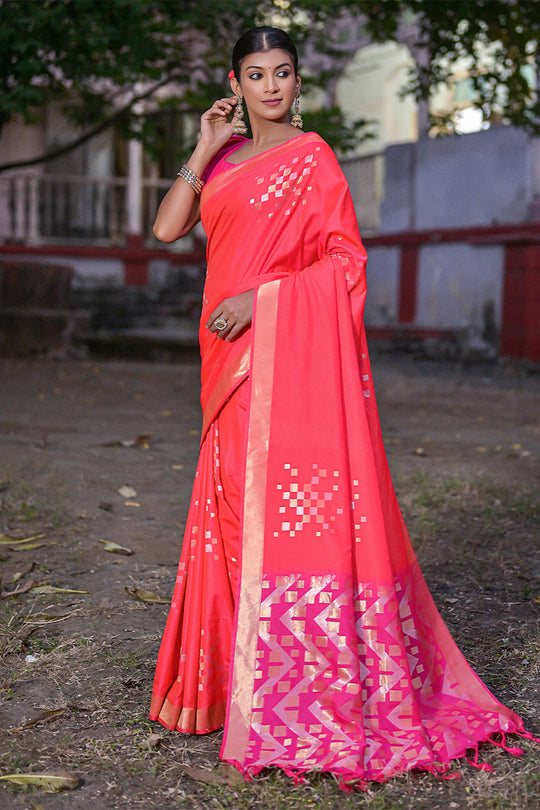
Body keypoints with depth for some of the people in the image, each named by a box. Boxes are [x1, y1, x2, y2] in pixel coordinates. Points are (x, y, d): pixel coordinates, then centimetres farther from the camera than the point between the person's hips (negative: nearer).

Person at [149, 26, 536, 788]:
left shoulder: (310, 155, -1)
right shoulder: (225, 157, 18)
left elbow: (347, 259, -7)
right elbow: (167, 227, 9)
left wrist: (261, 296, -16)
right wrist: (205, 150, 6)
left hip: (290, 352, -7)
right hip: (233, 355, 7)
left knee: (292, 496, -9)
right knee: (237, 503, 10)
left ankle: (314, 685, -1)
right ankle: (237, 669, 21)